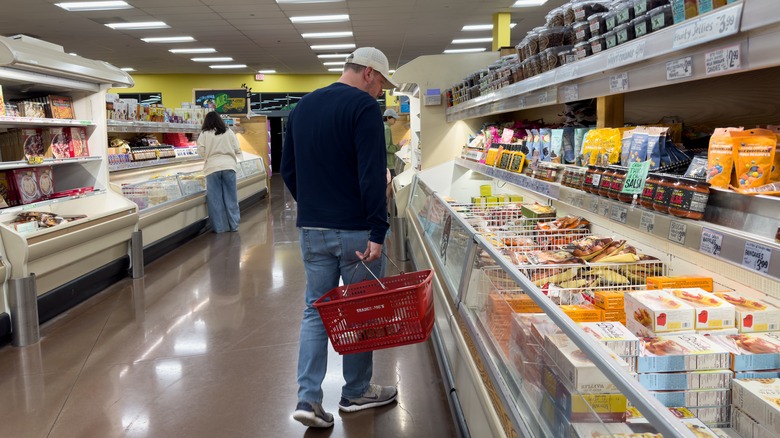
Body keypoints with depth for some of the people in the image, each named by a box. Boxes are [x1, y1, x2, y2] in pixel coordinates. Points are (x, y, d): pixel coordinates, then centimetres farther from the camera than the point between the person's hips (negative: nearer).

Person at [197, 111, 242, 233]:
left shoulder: (204, 134, -1)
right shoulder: (228, 132, 5)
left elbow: (201, 152, -3)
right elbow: (237, 150, 5)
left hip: (213, 168, -2)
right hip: (229, 167, 2)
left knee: (215, 199, 4)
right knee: (231, 197, 8)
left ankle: (219, 227, 6)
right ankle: (233, 225, 11)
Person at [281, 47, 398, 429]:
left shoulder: (302, 107, 12)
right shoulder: (364, 107, -11)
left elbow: (288, 170, 15)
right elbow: (372, 175, -20)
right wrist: (378, 232, -20)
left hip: (311, 228, 6)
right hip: (354, 229, -6)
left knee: (316, 310, 11)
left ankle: (308, 398, 6)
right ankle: (356, 393, 22)